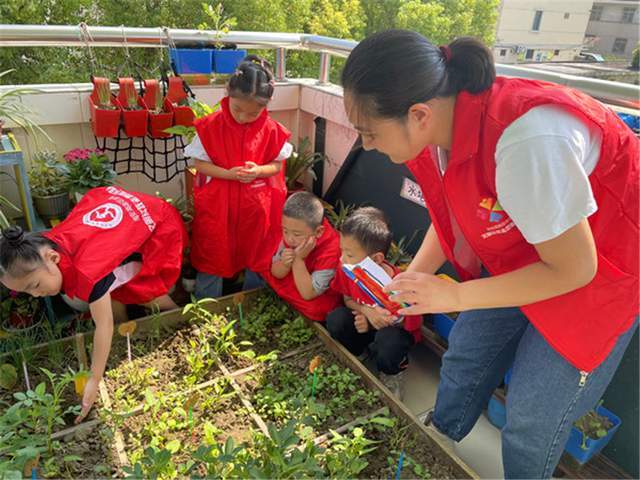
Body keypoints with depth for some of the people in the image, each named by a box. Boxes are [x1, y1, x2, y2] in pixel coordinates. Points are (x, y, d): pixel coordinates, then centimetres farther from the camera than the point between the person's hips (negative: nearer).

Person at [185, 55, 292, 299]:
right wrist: (228, 174, -21)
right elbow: (200, 163, -5)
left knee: (256, 260, 16)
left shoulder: (272, 130, -7)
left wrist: (259, 170, -20)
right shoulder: (211, 126, -9)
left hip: (256, 208, 2)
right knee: (212, 260, 9)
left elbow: (278, 165, 2)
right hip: (217, 206, -1)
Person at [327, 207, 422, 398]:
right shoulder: (346, 270, -20)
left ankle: (393, 375, -1)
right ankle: (358, 353, 7)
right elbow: (348, 300, -3)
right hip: (364, 323, 5)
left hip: (396, 330, -4)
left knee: (388, 341, -37)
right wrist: (366, 311, -26)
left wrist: (372, 324, -25)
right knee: (335, 319, -22)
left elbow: (412, 323, -19)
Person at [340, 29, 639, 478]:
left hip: (601, 267, -6)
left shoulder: (525, 139, -39)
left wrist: (455, 295, -23)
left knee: (533, 418, 2)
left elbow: (572, 269, -27)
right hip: (519, 255, 7)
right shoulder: (439, 121, -15)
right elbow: (451, 215, 3)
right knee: (465, 357, 15)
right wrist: (412, 279, -10)